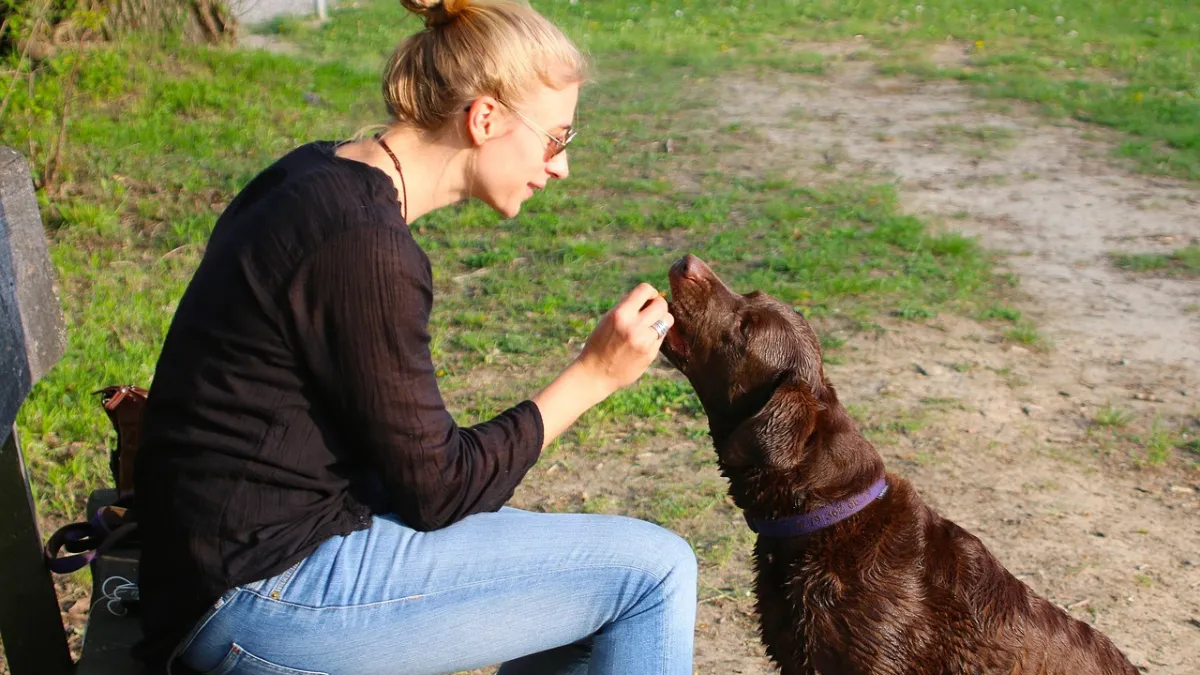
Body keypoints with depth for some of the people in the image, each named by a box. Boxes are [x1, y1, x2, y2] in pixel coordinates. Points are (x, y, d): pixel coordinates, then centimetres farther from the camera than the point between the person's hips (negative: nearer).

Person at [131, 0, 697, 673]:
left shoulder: (319, 177, 6)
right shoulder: (365, 245, -24)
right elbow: (438, 490, -16)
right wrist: (594, 374, -12)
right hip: (266, 595, -10)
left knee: (600, 587, 17)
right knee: (652, 572, -7)